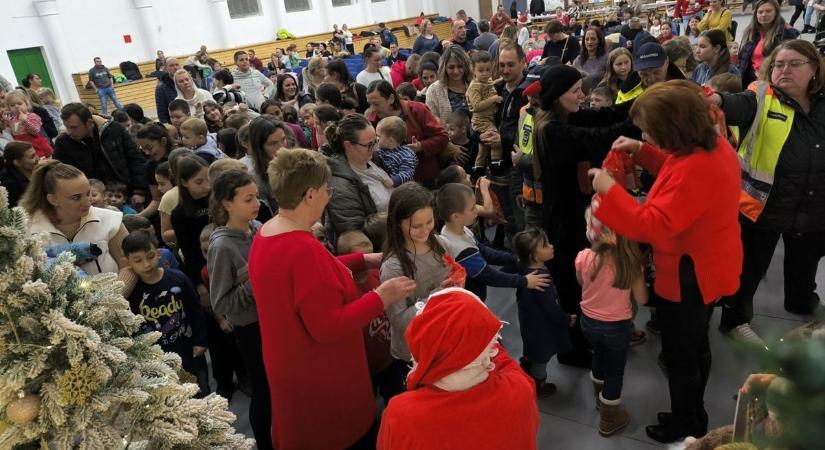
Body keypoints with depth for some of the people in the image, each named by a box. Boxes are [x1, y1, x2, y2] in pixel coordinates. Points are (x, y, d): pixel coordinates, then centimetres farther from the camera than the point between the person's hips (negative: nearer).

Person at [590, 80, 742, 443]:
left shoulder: (696, 169, -35)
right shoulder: (712, 143, -4)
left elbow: (654, 227, -34)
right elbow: (676, 172, 14)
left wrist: (609, 191, -29)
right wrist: (640, 152, 3)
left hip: (688, 278, -10)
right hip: (706, 269, 10)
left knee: (679, 355, 12)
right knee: (695, 346, 26)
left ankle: (686, 426, 35)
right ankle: (694, 415, 47)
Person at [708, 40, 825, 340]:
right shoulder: (762, 98, -10)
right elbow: (738, 106, -32)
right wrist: (717, 100, -52)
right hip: (762, 203, -4)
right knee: (750, 267, 9)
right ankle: (735, 318, 29)